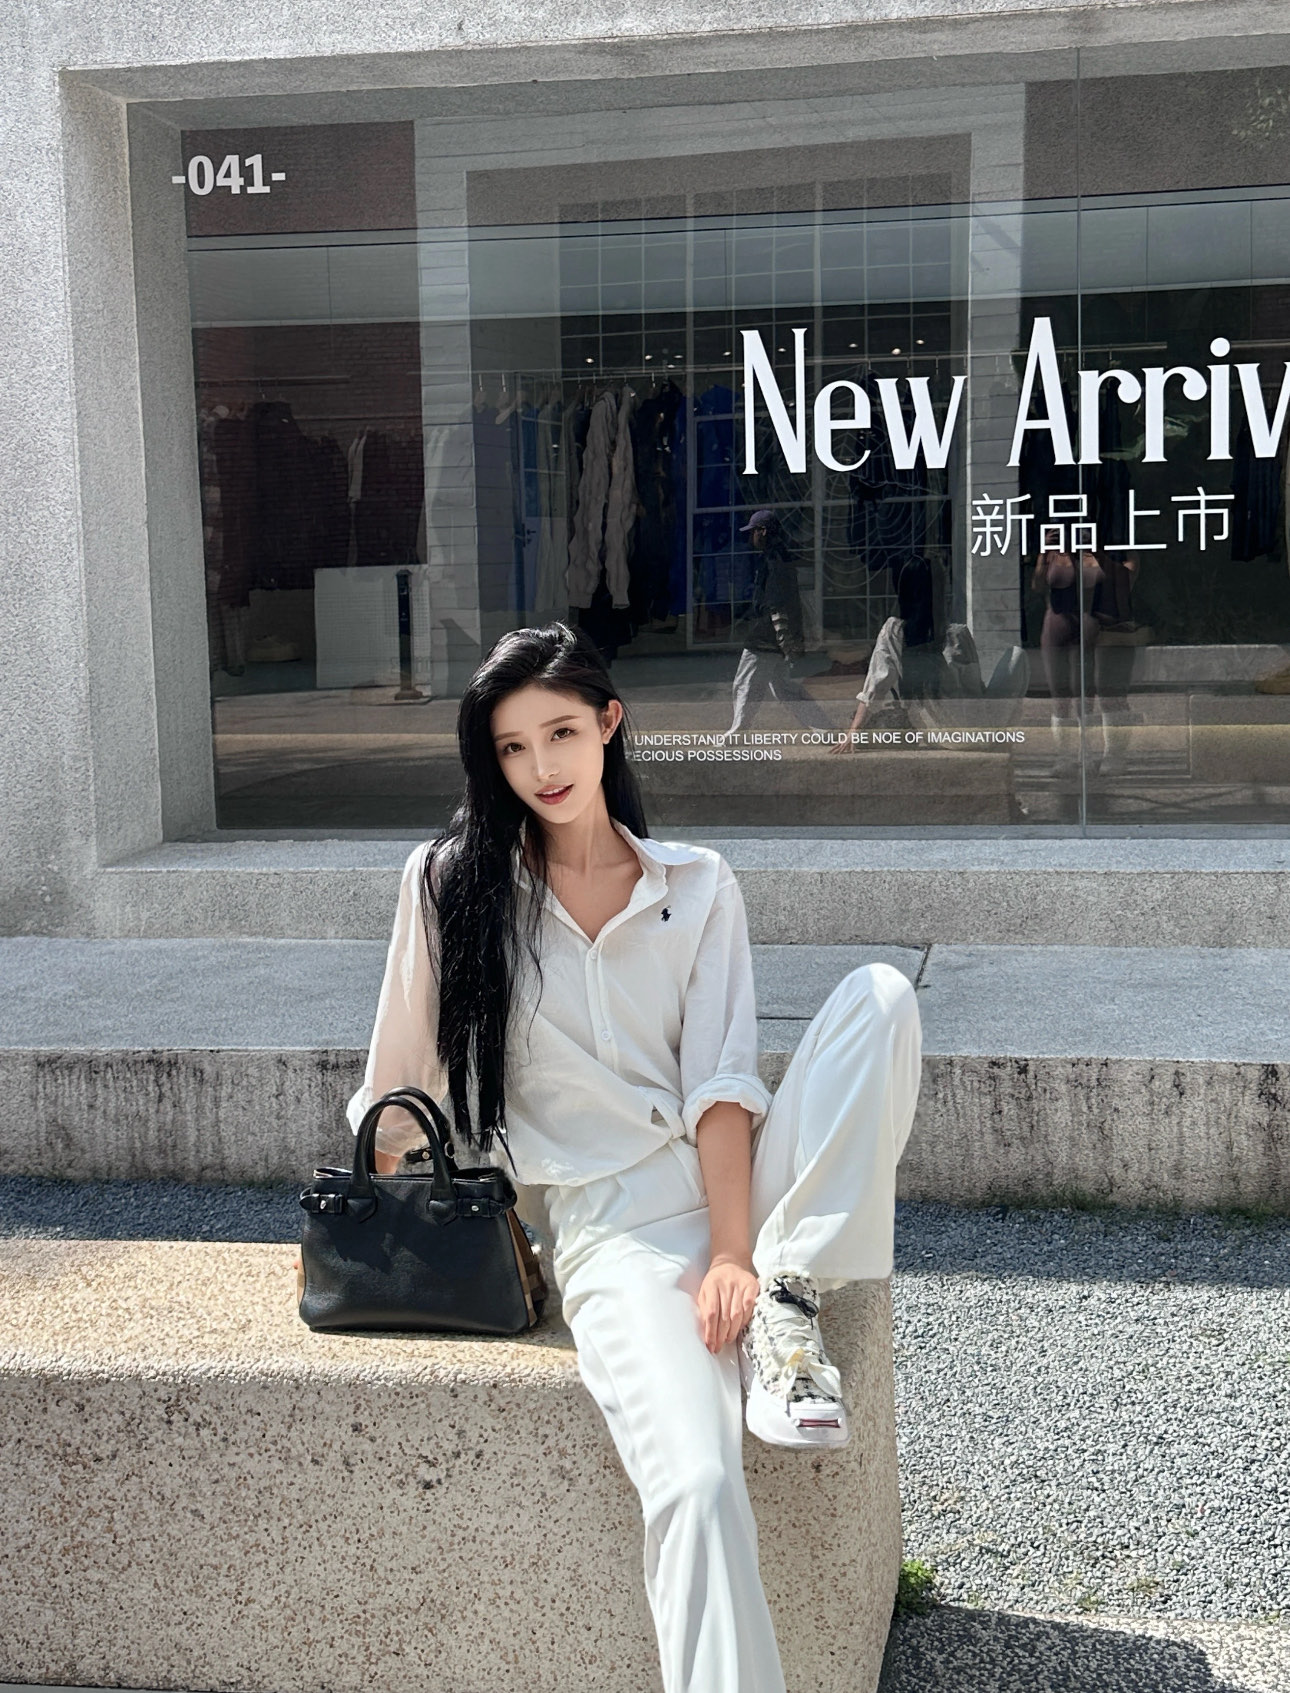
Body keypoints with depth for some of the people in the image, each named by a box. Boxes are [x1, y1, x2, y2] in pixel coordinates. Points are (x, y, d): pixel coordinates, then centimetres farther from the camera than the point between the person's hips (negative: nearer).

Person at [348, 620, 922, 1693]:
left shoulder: (697, 886, 9)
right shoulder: (453, 883, 5)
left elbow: (718, 1085, -2)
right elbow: (402, 1085, 12)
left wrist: (735, 1253, -15)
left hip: (742, 1188, 3)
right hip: (616, 1228, -3)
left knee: (882, 995, -21)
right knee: (696, 1486, -31)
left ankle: (788, 1300, -22)